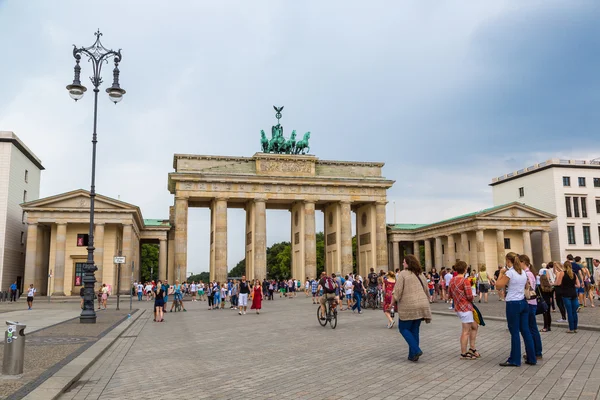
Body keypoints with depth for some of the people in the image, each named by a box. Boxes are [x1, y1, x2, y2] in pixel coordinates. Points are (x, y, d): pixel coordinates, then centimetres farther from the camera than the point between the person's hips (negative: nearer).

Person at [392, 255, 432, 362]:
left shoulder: (403, 274, -9)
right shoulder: (420, 274, 12)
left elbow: (398, 291, -12)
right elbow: (426, 290, 17)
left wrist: (394, 302, 1)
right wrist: (425, 303, 25)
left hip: (408, 306, -7)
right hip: (422, 306, 7)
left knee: (403, 328, 8)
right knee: (414, 330, 13)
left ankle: (416, 350, -4)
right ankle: (413, 355, 16)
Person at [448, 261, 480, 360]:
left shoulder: (452, 280, 9)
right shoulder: (465, 280, -16)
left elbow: (450, 294, 16)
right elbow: (469, 296, -18)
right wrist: (473, 297, 3)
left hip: (458, 307, 9)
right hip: (465, 307, -9)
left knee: (474, 326, 19)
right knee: (466, 331, -1)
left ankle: (472, 349, 23)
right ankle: (464, 353, 4)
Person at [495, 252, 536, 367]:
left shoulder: (509, 273, -14)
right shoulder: (523, 272, 8)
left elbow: (499, 285, -14)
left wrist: (501, 273, 0)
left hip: (513, 304, -7)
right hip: (523, 302, 7)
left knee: (515, 332, 0)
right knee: (526, 331, 11)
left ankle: (515, 360, 8)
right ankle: (531, 358, 17)